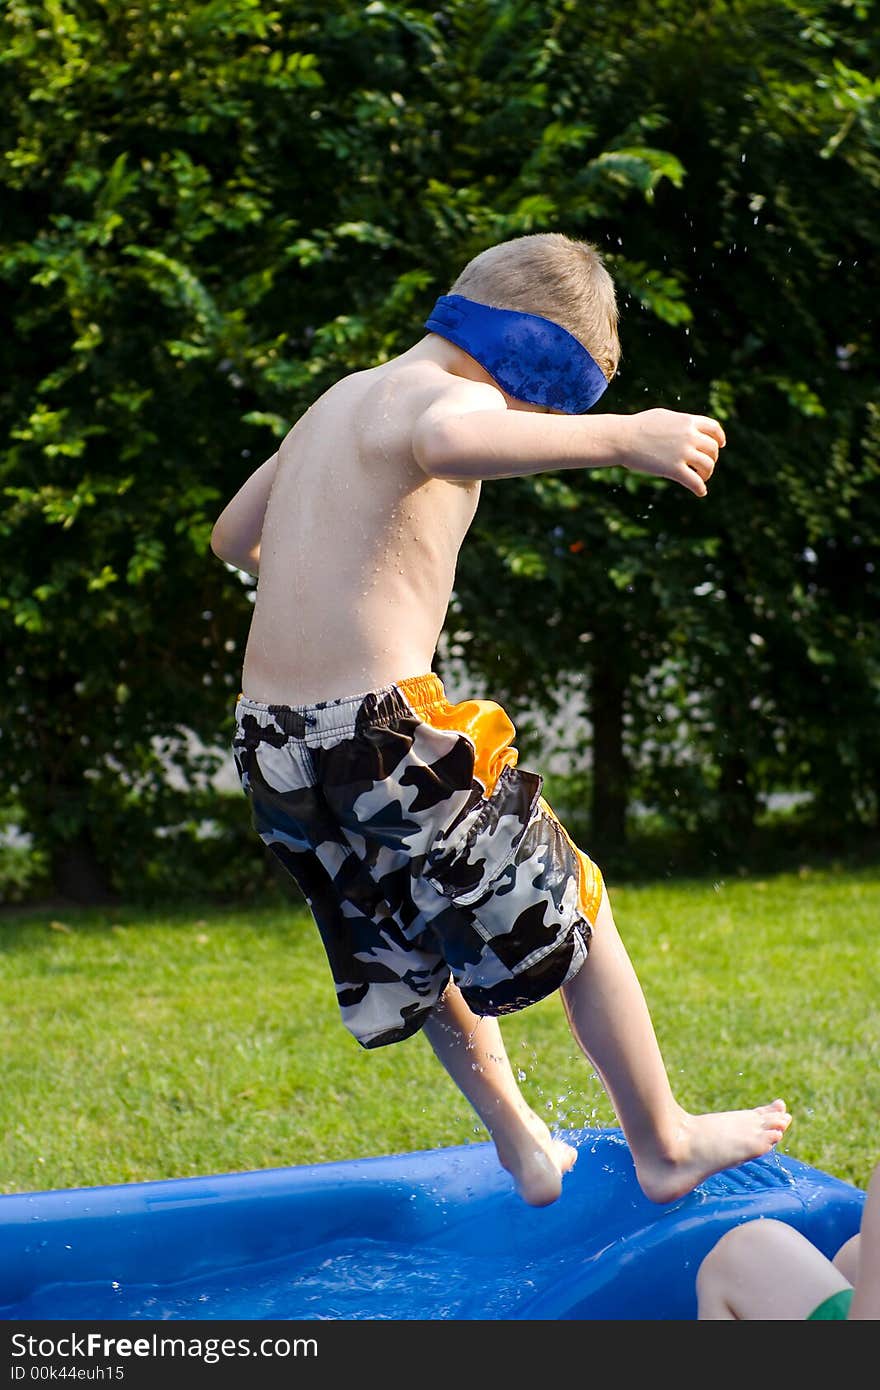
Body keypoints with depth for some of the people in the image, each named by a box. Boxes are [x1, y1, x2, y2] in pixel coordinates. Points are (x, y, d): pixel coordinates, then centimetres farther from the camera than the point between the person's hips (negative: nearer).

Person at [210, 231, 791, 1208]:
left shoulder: (342, 398, 18)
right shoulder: (443, 391, -10)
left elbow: (233, 534, 32)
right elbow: (446, 441, -38)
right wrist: (621, 436, -38)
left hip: (271, 746, 9)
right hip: (384, 731, -9)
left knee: (424, 944, 27)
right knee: (573, 917, 9)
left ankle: (523, 1148, 38)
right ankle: (664, 1145, 20)